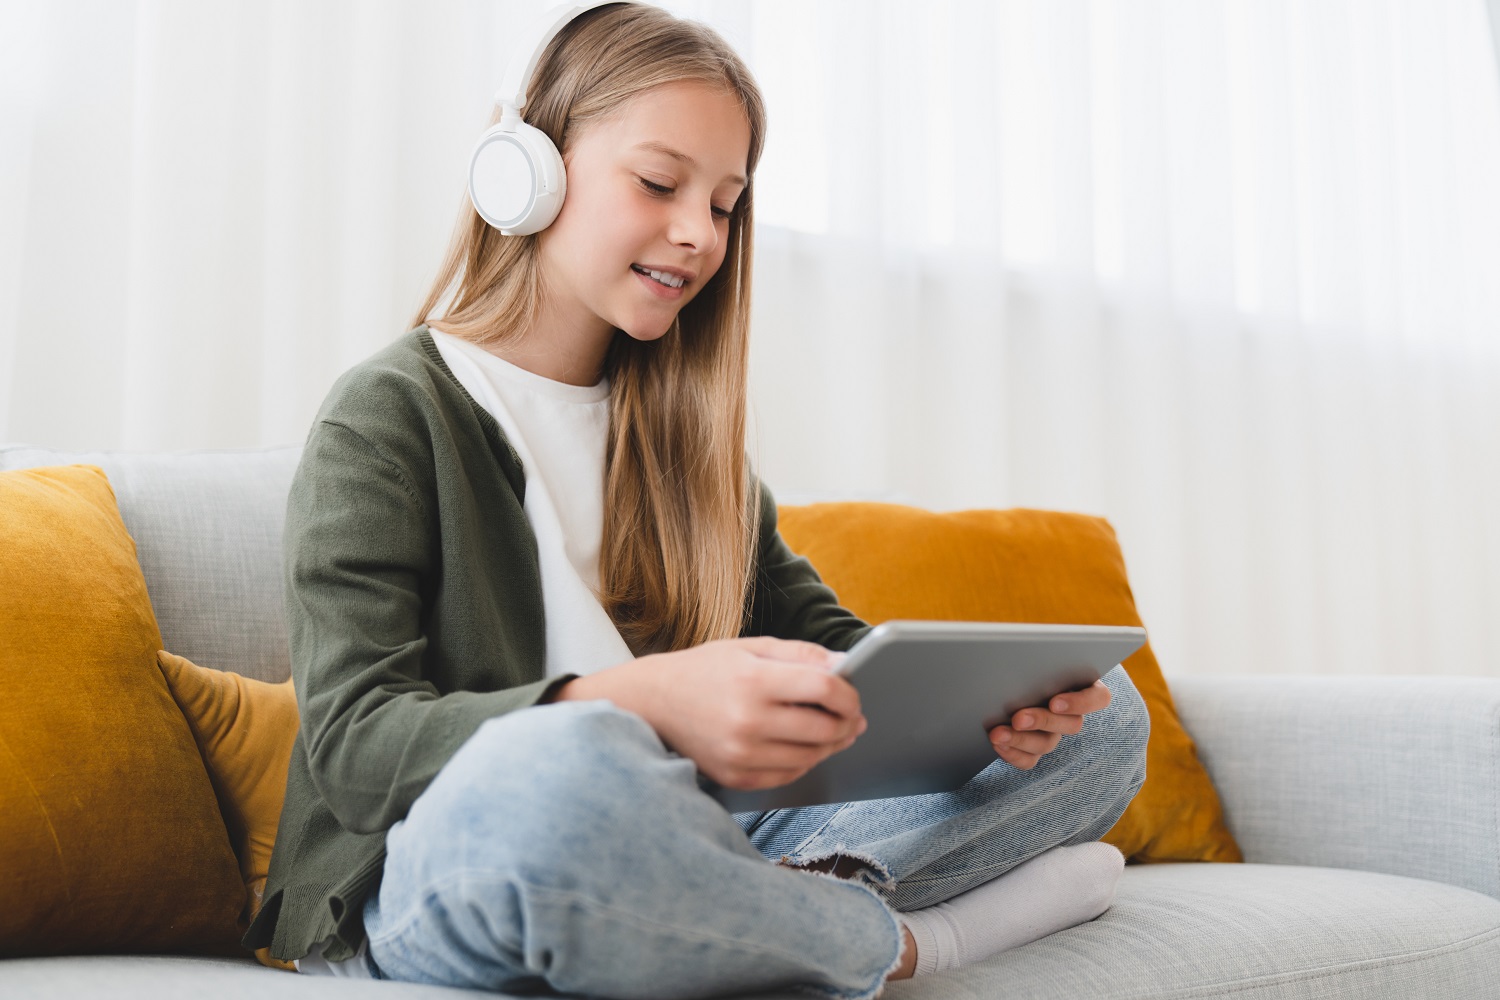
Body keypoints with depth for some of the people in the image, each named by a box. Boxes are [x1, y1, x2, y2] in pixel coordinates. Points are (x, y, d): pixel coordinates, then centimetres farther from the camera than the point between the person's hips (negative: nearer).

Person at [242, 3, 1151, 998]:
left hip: (681, 859, 6)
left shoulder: (679, 428, 18)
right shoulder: (388, 415, -3)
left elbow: (823, 637, 15)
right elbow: (350, 740, -16)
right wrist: (648, 704, -34)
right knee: (552, 772, -42)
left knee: (1100, 715, 0)